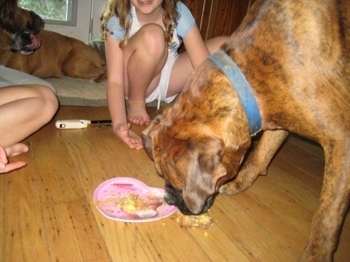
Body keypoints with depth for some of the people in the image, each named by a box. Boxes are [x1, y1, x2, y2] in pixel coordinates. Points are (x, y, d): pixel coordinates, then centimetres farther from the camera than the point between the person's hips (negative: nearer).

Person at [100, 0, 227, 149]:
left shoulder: (178, 12, -21)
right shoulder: (117, 18, -24)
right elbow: (115, 80, -30)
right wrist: (119, 123, -47)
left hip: (169, 78, 2)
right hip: (134, 82, -2)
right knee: (152, 35, -34)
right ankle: (135, 103, -11)